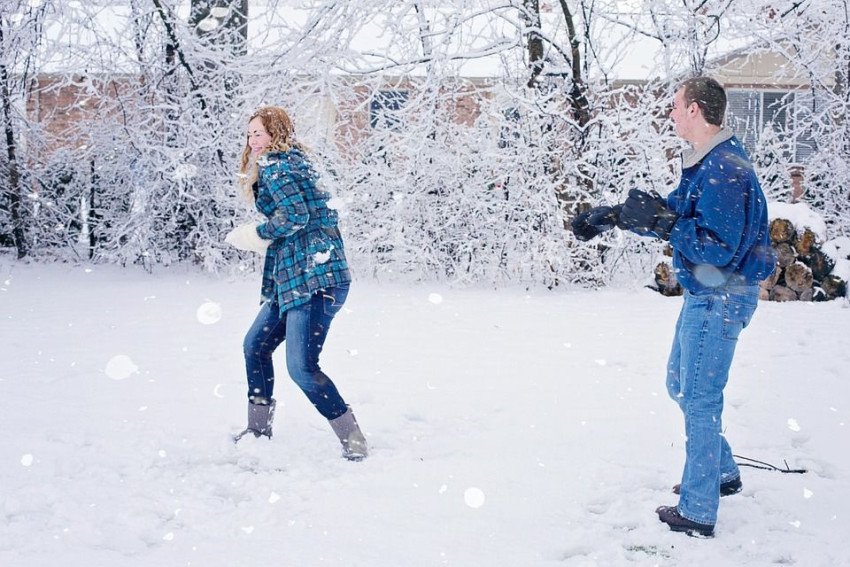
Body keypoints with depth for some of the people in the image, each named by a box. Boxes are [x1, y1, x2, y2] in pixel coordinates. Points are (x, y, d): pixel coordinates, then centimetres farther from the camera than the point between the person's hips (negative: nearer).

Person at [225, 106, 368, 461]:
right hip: (293, 280, 11)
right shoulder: (293, 162, 20)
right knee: (255, 345, 18)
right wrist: (264, 239, 13)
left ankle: (354, 442, -5)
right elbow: (323, 215, 20)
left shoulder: (274, 166, -7)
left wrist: (255, 234, -4)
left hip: (314, 279, -11)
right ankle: (259, 429, 28)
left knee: (301, 367, -13)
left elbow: (296, 215, -20)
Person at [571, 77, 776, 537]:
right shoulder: (705, 163, 10)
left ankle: (696, 513, 7)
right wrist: (613, 216, 11)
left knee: (699, 399, -3)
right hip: (705, 293, 10)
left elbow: (719, 248, -27)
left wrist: (662, 224, -28)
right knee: (680, 385, 21)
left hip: (720, 298, -10)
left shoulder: (726, 170, -23)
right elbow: (673, 212, 19)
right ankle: (723, 473, 36)